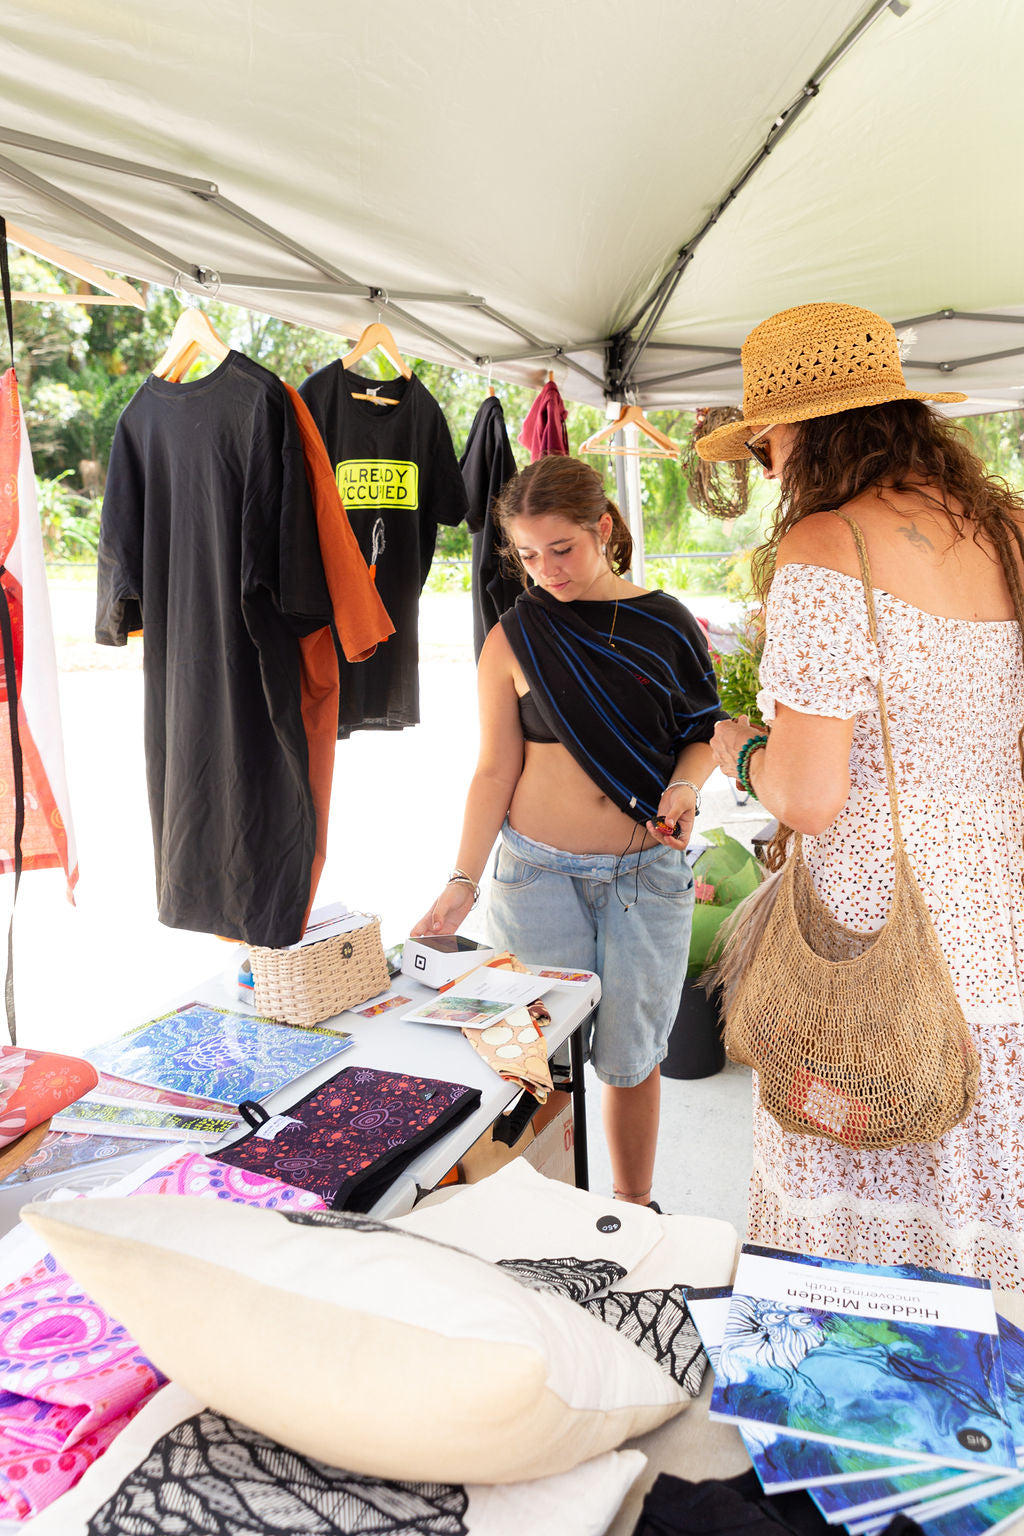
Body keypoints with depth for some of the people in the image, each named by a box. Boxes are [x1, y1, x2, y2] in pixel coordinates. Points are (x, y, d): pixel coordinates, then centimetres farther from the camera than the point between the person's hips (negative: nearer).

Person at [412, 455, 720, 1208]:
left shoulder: (668, 625, 1)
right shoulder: (514, 639, -1)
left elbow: (704, 732, 9)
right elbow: (495, 769, 0)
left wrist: (685, 787, -12)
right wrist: (464, 879, -7)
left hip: (648, 871, 1)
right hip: (539, 870, 0)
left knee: (631, 1053, 8)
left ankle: (633, 1207, 31)